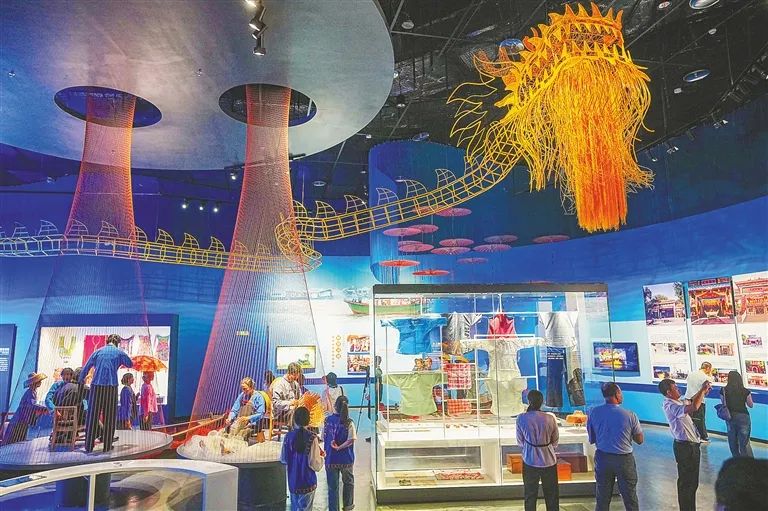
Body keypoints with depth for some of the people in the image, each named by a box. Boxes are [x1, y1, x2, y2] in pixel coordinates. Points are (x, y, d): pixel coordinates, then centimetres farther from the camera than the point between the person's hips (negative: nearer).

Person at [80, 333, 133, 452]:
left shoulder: (98, 352, 11)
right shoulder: (119, 353, 6)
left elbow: (85, 368, 13)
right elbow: (130, 364, 20)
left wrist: (81, 381, 26)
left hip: (96, 386, 1)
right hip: (111, 387, -1)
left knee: (92, 417, 6)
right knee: (109, 417, 6)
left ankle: (89, 446, 6)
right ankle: (107, 446, 7)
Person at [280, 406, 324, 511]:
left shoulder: (289, 436, -6)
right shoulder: (312, 438, -18)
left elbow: (283, 459, 1)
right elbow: (315, 465, -18)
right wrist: (321, 455, 0)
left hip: (292, 481, 4)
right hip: (307, 482, -4)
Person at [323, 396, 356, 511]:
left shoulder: (327, 420, -8)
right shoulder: (348, 422, -14)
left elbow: (323, 438, -1)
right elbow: (351, 440, -22)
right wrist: (339, 447, -14)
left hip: (330, 459, 1)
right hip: (346, 459, -1)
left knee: (332, 487, 12)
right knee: (348, 482, 24)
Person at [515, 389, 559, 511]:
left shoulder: (521, 418, -12)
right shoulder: (550, 418, -9)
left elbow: (520, 442, -1)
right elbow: (555, 442, 3)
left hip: (530, 461, -1)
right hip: (549, 461, 1)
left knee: (530, 496, 12)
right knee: (552, 496, 15)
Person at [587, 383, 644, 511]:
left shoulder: (594, 412, -8)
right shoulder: (630, 415, -14)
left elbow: (591, 439, -1)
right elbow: (639, 440, -3)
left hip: (602, 458, 2)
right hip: (624, 459, -2)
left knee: (602, 500, 12)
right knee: (630, 498, 14)